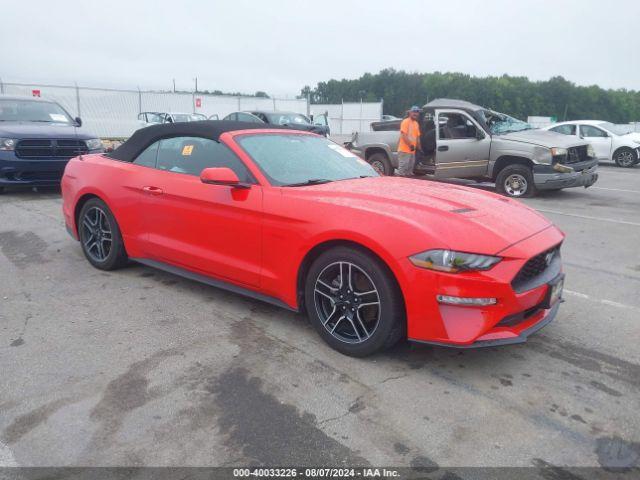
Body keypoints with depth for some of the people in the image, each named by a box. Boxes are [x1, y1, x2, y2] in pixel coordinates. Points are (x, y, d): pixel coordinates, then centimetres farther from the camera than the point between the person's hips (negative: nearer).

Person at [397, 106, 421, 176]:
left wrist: (418, 147, 12)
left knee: (409, 172, 14)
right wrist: (410, 145, -19)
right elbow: (403, 135, -16)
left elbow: (418, 137, 21)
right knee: (402, 171, -9)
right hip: (404, 150, -8)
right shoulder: (406, 122, -7)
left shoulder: (416, 123, 17)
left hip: (412, 151, 8)